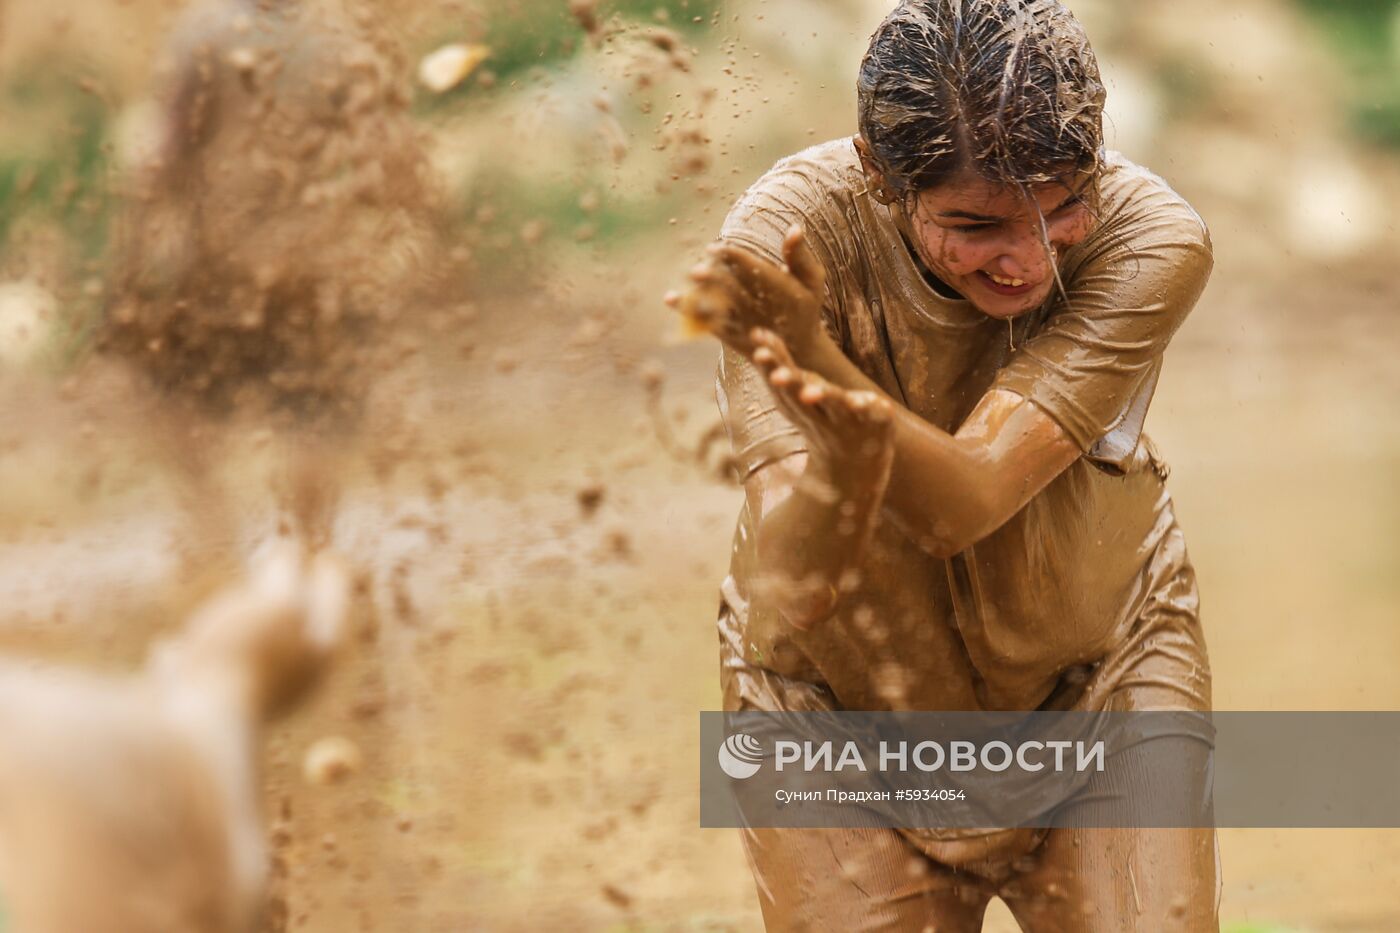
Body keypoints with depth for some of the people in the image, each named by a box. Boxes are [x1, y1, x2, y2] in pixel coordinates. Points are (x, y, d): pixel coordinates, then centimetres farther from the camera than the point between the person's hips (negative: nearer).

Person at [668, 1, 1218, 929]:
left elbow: (961, 503, -34)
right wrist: (844, 466, -55)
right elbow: (792, 586, -33)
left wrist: (821, 362, -52)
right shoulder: (784, 239, -26)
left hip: (1099, 683, 1)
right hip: (838, 706, 0)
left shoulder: (1151, 240, -24)